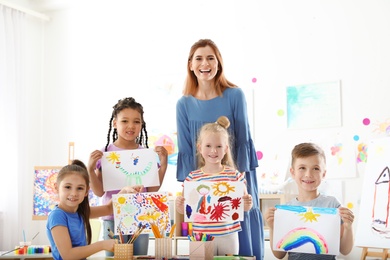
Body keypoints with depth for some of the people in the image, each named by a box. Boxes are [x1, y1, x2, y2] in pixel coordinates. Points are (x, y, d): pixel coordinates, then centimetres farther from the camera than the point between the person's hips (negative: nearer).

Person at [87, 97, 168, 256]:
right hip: (113, 219, -2)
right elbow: (99, 192, -4)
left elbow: (152, 190, 1)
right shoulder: (105, 153, -4)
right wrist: (91, 169, -17)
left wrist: (163, 165, -6)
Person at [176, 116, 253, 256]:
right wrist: (180, 205, -16)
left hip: (228, 235, 0)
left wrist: (247, 203, -16)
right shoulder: (193, 177, -1)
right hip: (202, 235, 0)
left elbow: (243, 206, 5)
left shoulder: (234, 175, -1)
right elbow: (185, 210, 5)